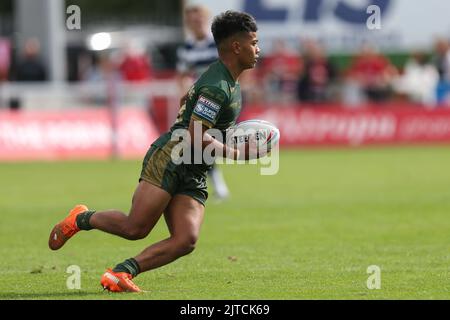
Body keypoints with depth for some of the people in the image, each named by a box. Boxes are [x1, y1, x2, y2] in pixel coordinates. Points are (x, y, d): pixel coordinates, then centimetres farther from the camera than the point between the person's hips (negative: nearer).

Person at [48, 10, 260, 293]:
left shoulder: (231, 82, 16)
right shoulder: (216, 87, -17)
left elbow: (186, 102, 31)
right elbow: (196, 138, -22)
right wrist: (239, 154, -16)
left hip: (193, 175, 9)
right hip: (170, 159, -9)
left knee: (186, 241, -10)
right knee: (135, 228, -13)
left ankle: (120, 274, -10)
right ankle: (81, 219, 15)